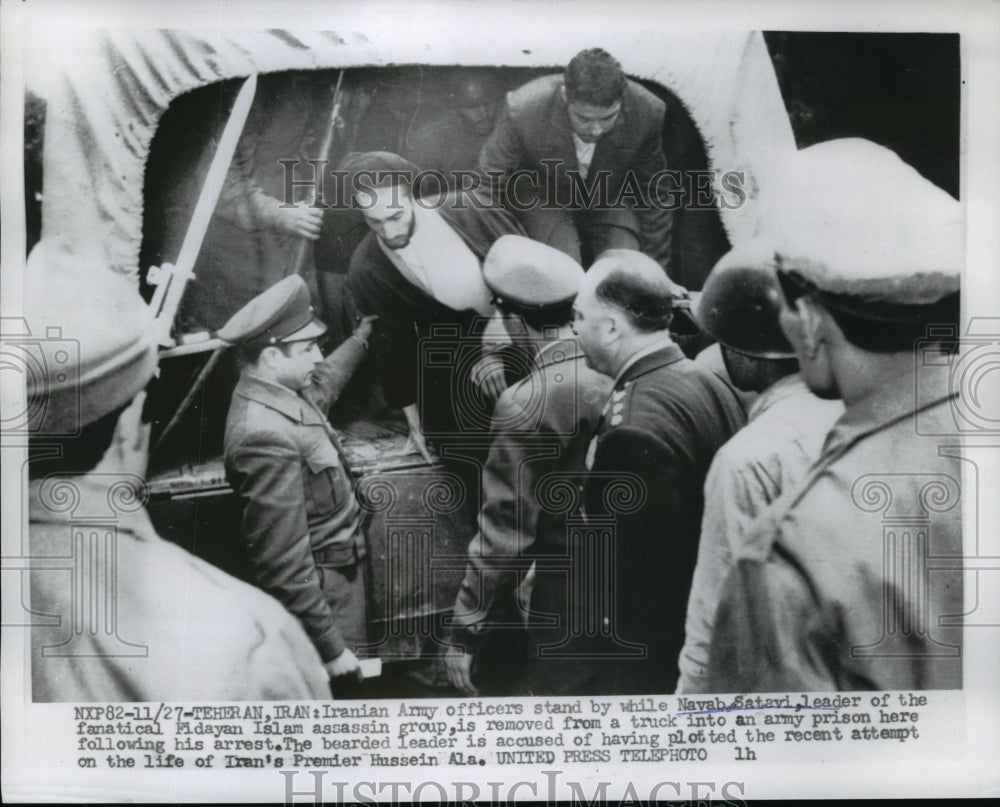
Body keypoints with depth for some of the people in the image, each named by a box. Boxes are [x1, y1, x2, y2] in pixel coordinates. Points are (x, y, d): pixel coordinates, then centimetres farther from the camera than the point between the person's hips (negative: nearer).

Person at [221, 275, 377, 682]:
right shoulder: (267, 438, -31)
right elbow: (284, 567, -30)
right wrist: (332, 647, -25)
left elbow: (322, 383, 26)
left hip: (341, 568, 9)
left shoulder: (278, 393, -1)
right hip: (319, 589, -9)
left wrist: (361, 338, 39)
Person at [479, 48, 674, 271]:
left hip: (613, 205, 2)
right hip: (544, 201, -1)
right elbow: (490, 180, -15)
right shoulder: (523, 110, -32)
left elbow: (654, 197, -10)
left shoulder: (648, 113, -26)